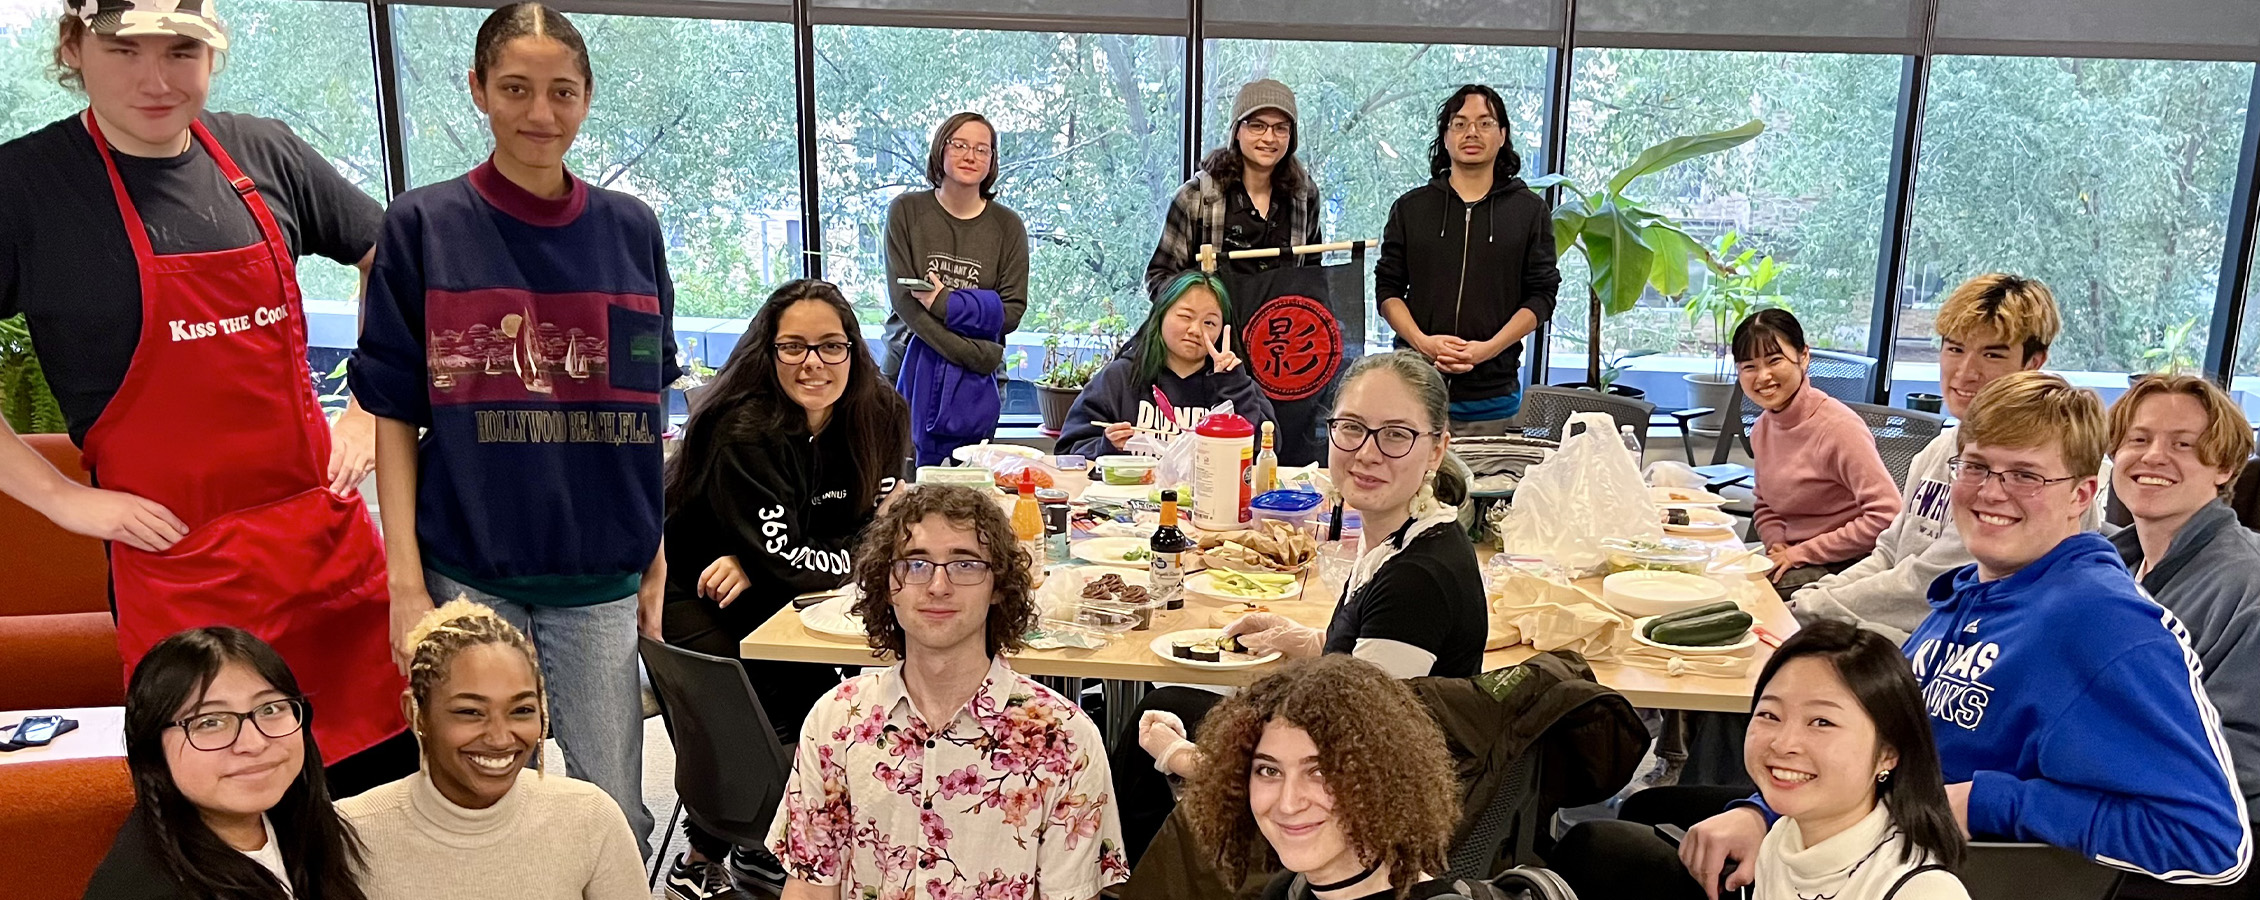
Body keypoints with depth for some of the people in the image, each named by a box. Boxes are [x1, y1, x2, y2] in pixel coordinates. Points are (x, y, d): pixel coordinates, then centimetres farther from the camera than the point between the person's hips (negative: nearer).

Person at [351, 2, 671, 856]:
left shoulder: (631, 230, 5)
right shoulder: (422, 225, -2)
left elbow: (646, 407, 9)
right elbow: (394, 412, 0)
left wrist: (657, 561, 6)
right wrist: (406, 581, -6)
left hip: (599, 574, 2)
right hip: (467, 571, -1)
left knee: (614, 813, 8)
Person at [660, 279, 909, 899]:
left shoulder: (876, 419, -7)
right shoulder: (744, 432, -25)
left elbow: (876, 541, -9)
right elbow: (781, 562, -26)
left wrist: (760, 568, -19)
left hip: (766, 604, 6)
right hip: (689, 599, -6)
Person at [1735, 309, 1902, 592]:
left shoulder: (1838, 426, -18)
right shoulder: (1762, 430, 6)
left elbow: (1886, 516, -23)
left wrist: (1802, 553, -17)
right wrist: (1777, 545, -2)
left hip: (1845, 568, -7)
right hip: (1793, 562, 7)